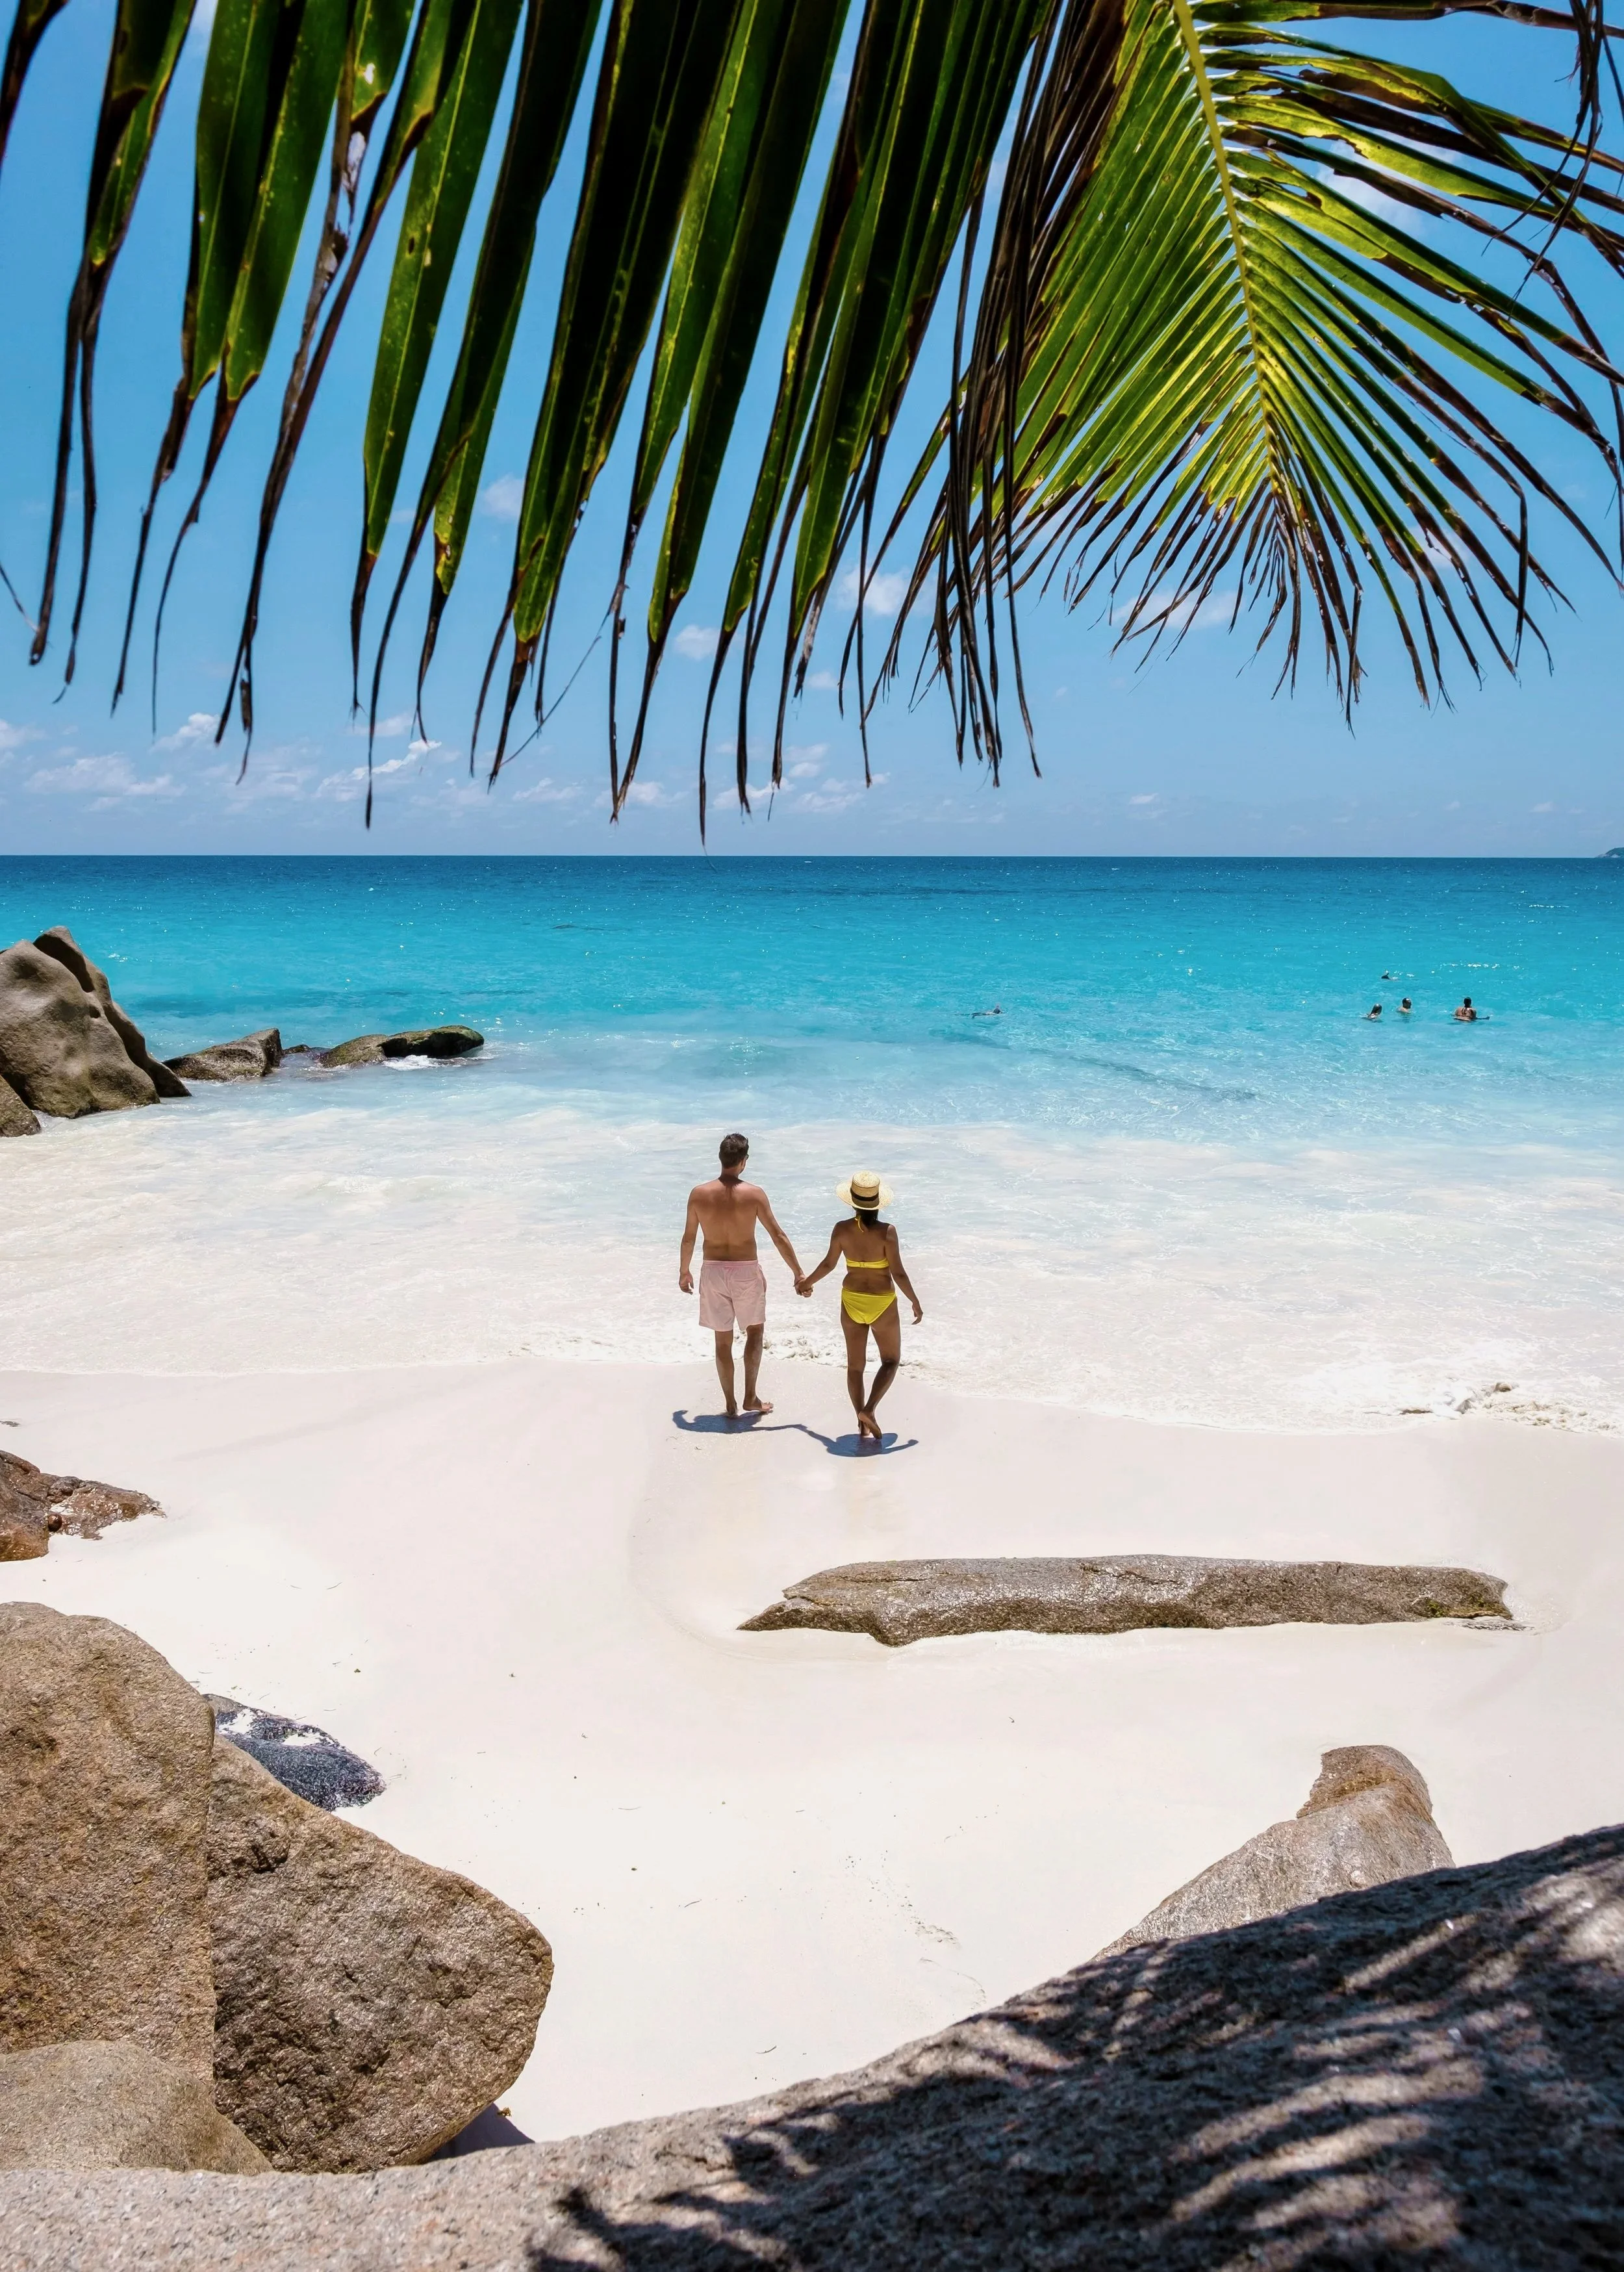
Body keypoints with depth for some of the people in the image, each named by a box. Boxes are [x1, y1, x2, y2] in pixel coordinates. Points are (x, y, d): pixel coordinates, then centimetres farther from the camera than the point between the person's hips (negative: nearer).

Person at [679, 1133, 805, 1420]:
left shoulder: (699, 1194, -6)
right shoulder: (754, 1194, -12)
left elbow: (689, 1238, 3)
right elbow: (778, 1236, -8)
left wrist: (684, 1271, 19)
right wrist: (798, 1273, 0)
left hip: (713, 1271, 2)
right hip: (746, 1271, -2)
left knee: (723, 1341, 12)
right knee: (755, 1332, 18)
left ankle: (730, 1404, 17)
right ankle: (750, 1397, 14)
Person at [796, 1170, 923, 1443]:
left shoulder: (842, 1230, -10)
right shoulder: (887, 1232, -19)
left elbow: (828, 1264, 3)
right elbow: (898, 1273, -17)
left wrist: (807, 1282, 22)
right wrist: (915, 1302, -2)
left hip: (852, 1300, 3)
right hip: (882, 1303, -3)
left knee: (855, 1364, 15)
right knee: (891, 1361, 15)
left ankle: (863, 1425, 16)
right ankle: (868, 1409, -5)